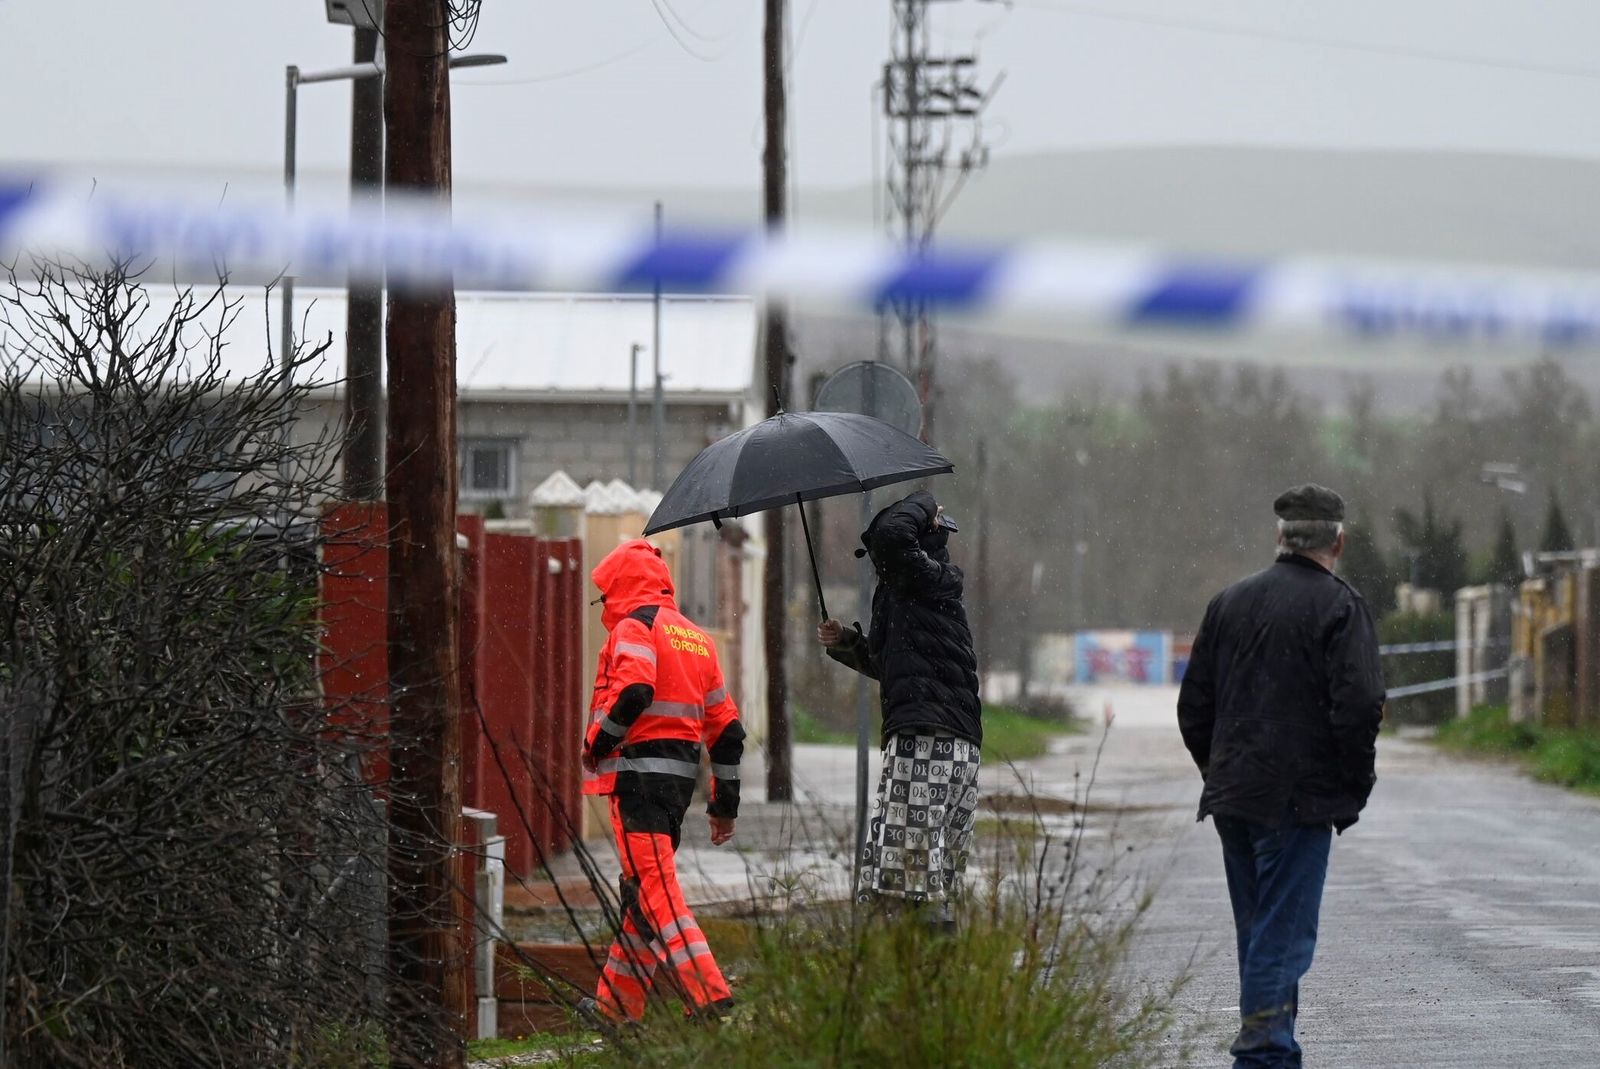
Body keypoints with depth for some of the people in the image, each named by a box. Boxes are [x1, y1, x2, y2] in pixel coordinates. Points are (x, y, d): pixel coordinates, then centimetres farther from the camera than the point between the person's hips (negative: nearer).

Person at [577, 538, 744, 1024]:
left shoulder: (635, 627, -5)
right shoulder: (696, 638, 20)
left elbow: (633, 692, -24)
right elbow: (727, 726, 19)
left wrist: (595, 744, -8)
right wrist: (726, 804, 22)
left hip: (638, 772, -9)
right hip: (681, 775, 9)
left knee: (654, 889, -12)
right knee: (643, 890, 16)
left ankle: (708, 996, -22)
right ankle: (617, 1004, 23)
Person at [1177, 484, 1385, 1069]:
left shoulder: (1229, 602, 11)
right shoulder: (1339, 606, -8)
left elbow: (1193, 705, 14)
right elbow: (1358, 706, -16)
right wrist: (1355, 787, -5)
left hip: (1233, 797, 6)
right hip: (1301, 800, -6)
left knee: (1258, 932, 16)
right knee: (1283, 934, -6)